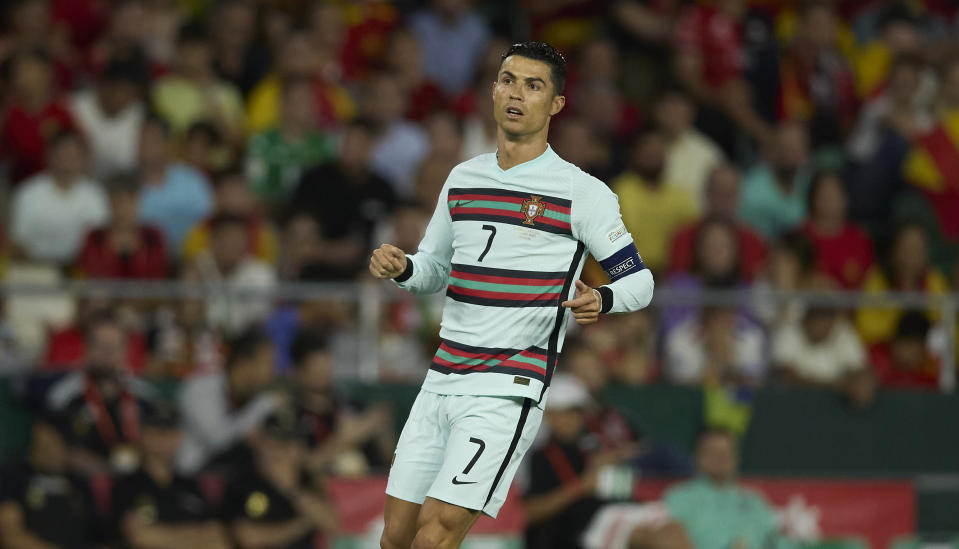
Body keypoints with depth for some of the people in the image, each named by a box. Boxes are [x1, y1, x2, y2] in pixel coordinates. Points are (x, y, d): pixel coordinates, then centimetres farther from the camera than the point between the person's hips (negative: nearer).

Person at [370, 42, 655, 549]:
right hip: (441, 384, 6)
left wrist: (601, 299, -23)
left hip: (508, 392, -6)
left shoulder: (581, 193, -4)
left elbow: (639, 279, -1)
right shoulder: (463, 179, 13)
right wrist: (401, 268, 1)